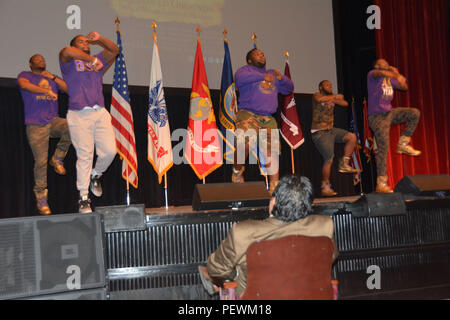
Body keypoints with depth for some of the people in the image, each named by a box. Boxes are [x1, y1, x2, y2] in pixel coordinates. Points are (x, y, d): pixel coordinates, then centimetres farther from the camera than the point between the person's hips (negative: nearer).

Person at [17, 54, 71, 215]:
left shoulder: (52, 79, 24)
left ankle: (58, 158, -8)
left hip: (53, 121, 4)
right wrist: (48, 91, -17)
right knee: (41, 161, -9)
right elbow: (24, 84, -12)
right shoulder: (25, 75, 12)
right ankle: (41, 197, 2)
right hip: (36, 126, -3)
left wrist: (53, 77, 3)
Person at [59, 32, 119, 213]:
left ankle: (95, 175, 23)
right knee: (84, 156, -8)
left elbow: (114, 50, 17)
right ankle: (83, 198, -1)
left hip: (100, 113, 4)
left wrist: (98, 39, 3)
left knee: (109, 151, -7)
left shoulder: (98, 61, 25)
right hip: (79, 116, -4)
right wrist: (91, 60, -11)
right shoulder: (69, 64, 11)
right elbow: (66, 51, -12)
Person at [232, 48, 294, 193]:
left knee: (272, 150, 1)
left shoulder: (272, 74, 28)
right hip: (247, 114, -6)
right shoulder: (246, 70, 10)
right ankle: (237, 170, -8)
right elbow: (239, 78, -14)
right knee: (245, 139, -31)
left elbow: (289, 88, 26)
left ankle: (274, 186, 8)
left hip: (268, 119, 6)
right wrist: (262, 76, -16)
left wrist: (281, 78, 5)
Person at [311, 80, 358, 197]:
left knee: (352, 137, -9)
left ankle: (344, 164, -2)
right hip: (319, 133, -7)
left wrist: (335, 99, -12)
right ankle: (325, 186, -3)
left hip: (331, 130, 7)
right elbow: (319, 99, -26)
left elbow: (345, 104, 7)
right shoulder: (316, 95, -1)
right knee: (329, 159, -13)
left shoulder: (332, 98, 17)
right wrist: (335, 96, -17)